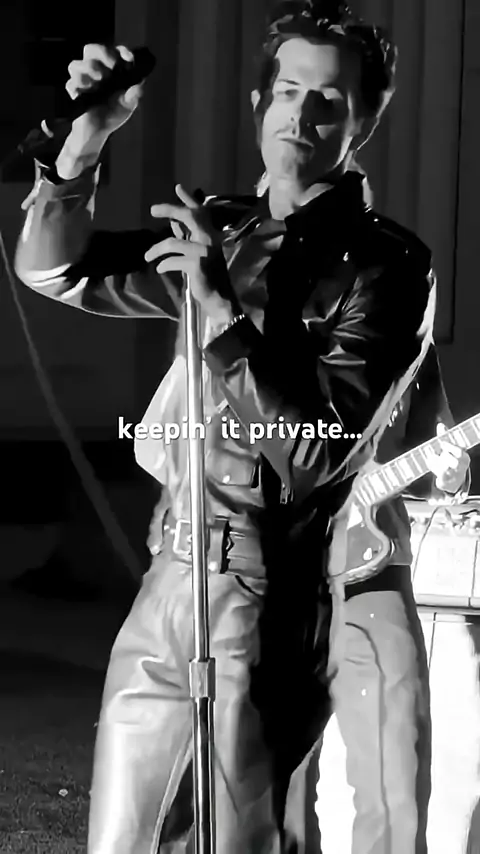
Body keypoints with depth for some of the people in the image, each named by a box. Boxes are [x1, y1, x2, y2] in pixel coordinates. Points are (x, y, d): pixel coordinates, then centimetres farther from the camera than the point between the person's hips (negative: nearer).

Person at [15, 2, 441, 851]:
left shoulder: (383, 266, -7)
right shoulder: (220, 230, 13)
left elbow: (319, 448, -15)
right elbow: (55, 272, 14)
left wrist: (220, 308, -18)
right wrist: (86, 137, -1)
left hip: (267, 596, -6)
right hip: (167, 581, 6)